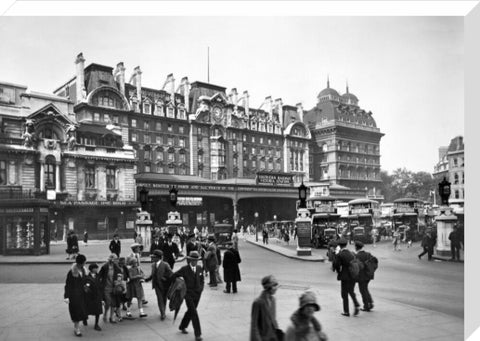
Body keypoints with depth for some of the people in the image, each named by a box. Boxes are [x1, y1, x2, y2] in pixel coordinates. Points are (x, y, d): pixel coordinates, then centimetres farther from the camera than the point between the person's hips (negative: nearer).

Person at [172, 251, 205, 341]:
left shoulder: (199, 268, 3)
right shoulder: (184, 269, -12)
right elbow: (173, 276, -4)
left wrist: (201, 288, 5)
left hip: (197, 294, 5)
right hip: (189, 294, -5)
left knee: (190, 311, 18)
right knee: (194, 313, -10)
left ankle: (182, 327, 40)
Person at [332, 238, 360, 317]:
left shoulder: (339, 255, -11)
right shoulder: (351, 254, 6)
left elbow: (336, 265, -16)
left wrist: (339, 272, 2)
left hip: (345, 277, -5)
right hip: (353, 276, 5)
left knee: (345, 294, 6)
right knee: (351, 291, 21)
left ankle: (346, 311, 10)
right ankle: (357, 306, 3)